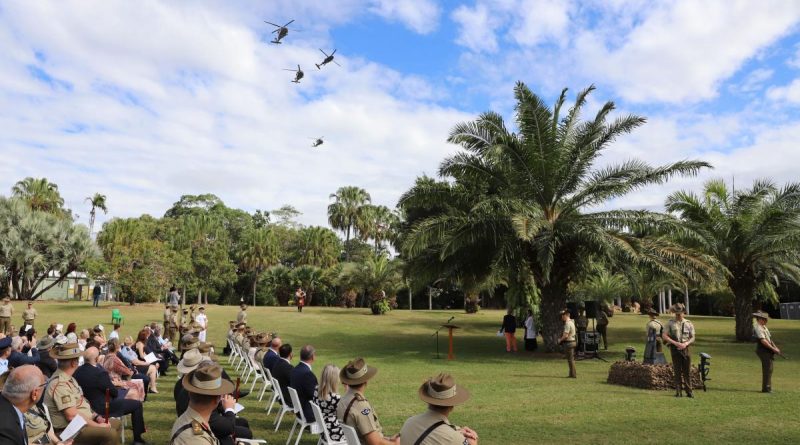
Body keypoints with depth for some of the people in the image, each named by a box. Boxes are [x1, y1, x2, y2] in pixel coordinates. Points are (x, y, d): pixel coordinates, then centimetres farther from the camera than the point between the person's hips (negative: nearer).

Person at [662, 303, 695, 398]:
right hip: (675, 348, -1)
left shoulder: (689, 324, 8)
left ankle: (689, 391, 10)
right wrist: (675, 343, -12)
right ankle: (678, 392, 5)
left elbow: (692, 338, 9)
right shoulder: (670, 323, 4)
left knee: (687, 371, 2)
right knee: (677, 371, 1)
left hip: (685, 348, 1)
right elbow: (664, 336, -1)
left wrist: (686, 343, -10)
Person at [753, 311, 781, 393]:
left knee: (768, 370, 14)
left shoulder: (764, 327, 18)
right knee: (767, 370, -10)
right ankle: (766, 388, -7)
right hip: (763, 351, -10)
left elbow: (769, 339, 21)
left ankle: (767, 387, 22)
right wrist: (773, 349, -19)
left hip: (768, 351, 10)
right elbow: (763, 341, -22)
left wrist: (775, 348, 9)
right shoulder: (757, 328, -15)